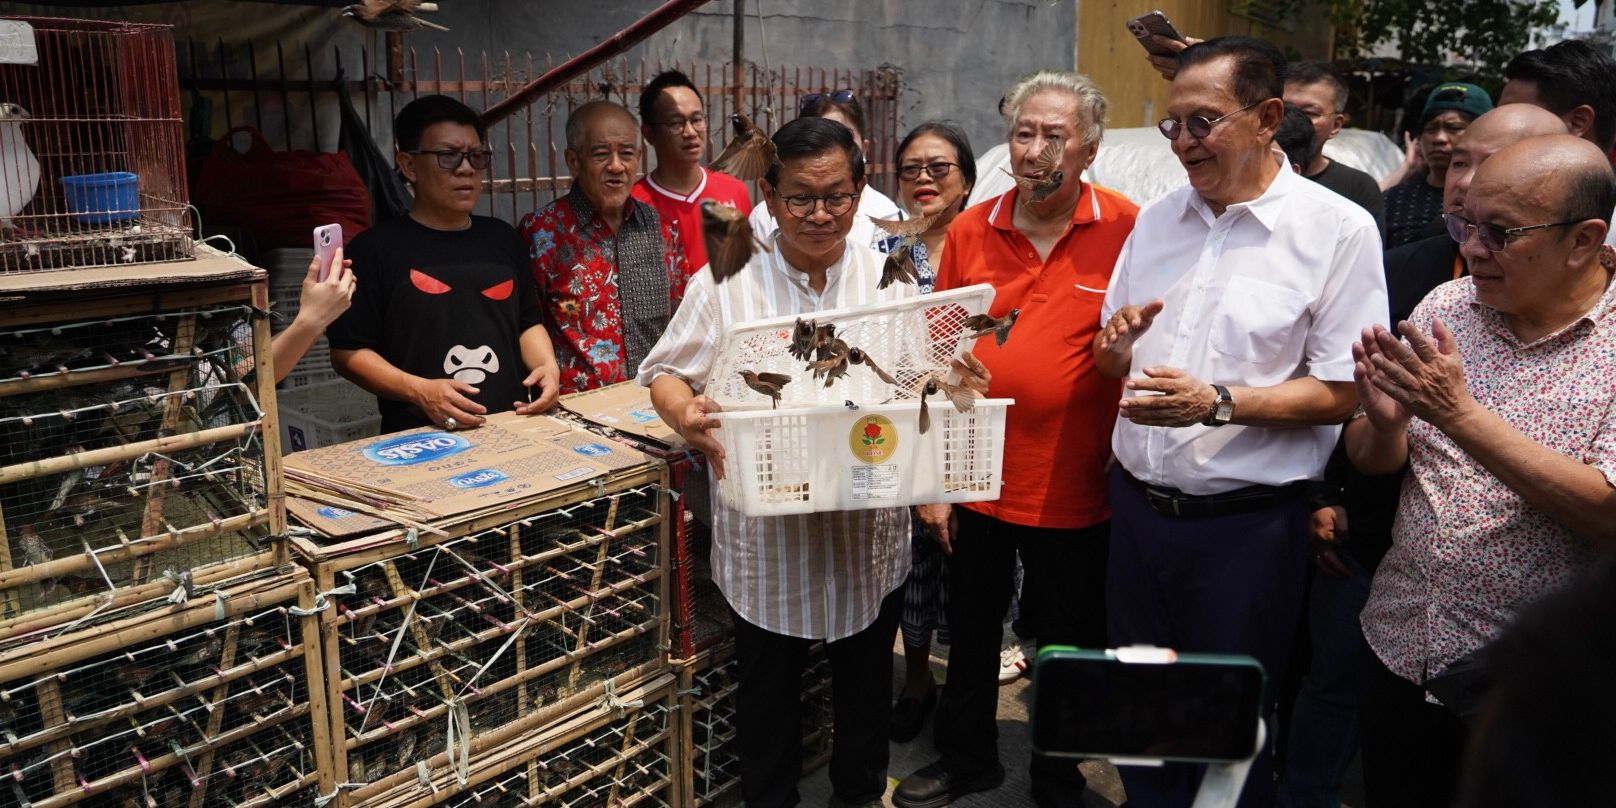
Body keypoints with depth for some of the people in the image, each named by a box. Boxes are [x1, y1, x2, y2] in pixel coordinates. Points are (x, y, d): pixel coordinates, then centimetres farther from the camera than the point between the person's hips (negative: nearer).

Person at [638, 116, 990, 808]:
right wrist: (684, 413, -23)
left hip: (870, 536, 2)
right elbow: (667, 372, -1)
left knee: (866, 683, 21)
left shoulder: (892, 280, 1)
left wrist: (957, 383, -17)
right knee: (767, 689, 16)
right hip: (766, 538, -2)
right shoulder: (724, 286, -6)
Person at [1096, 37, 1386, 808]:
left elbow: (1340, 393, -12)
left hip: (1246, 521, -5)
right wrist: (1117, 345, -8)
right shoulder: (1157, 218, 7)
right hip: (1137, 504, 5)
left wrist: (1218, 403, -24)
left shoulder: (1338, 228, -9)